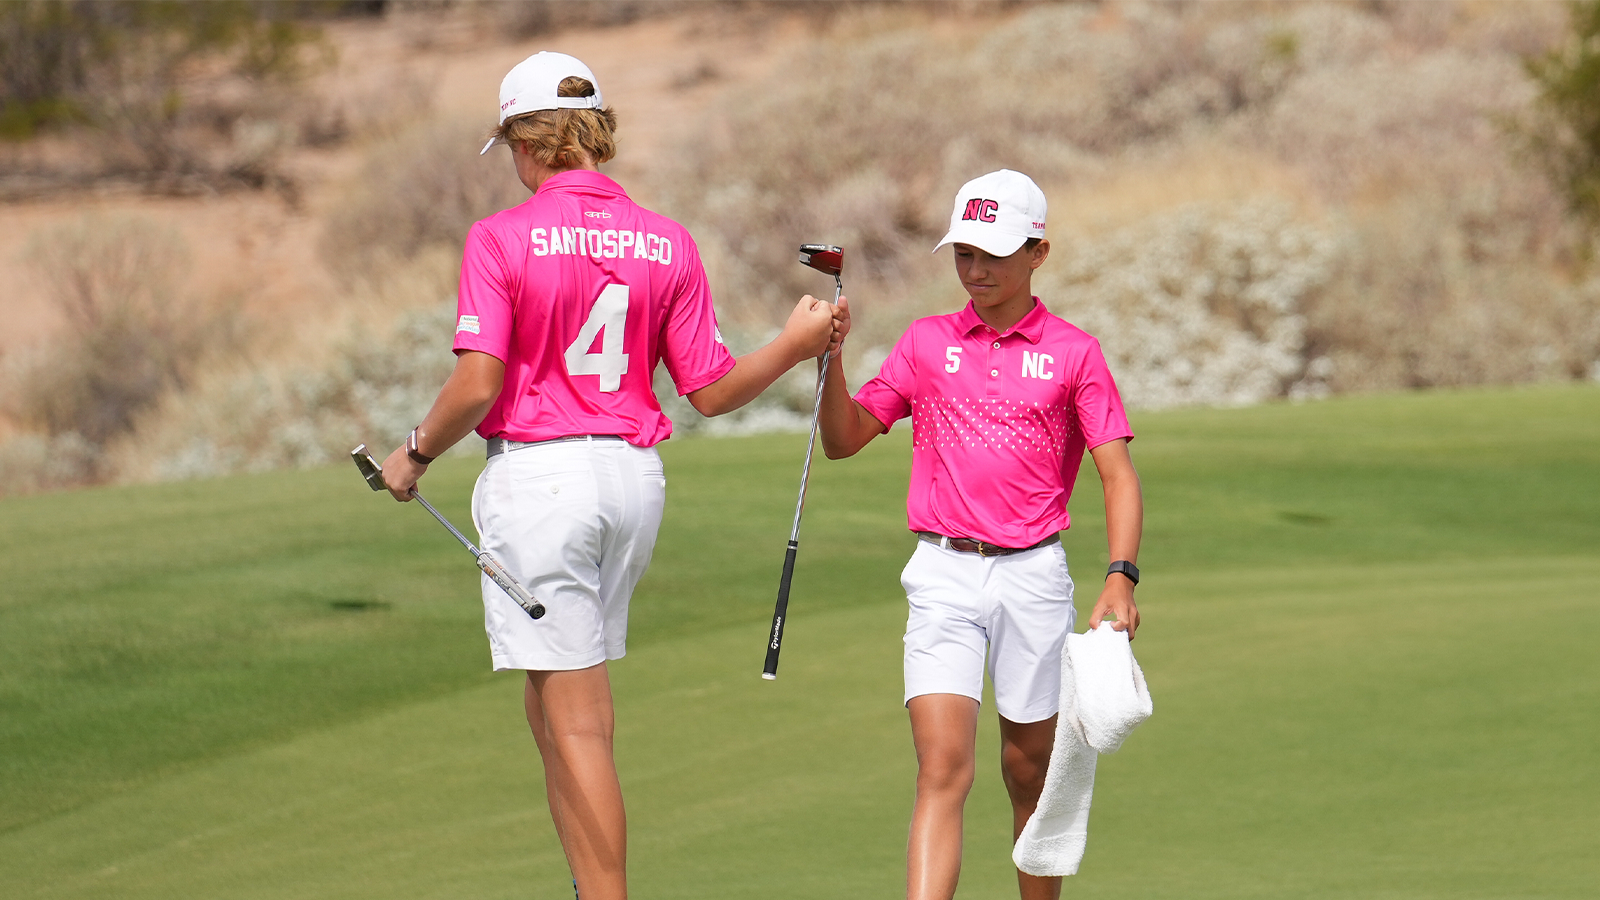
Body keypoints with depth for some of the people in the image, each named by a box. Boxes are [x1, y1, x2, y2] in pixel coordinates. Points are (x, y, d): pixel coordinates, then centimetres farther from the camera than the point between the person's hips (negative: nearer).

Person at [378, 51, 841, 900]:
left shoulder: (502, 238, -10)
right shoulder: (667, 243, 4)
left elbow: (477, 384, -17)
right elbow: (710, 390, 4)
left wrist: (416, 453, 0)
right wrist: (795, 345, 19)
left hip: (538, 474, -6)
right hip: (633, 478, 6)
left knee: (574, 719, -3)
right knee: (553, 698, 19)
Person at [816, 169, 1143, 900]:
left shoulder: (1073, 353, 3)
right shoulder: (926, 343, 10)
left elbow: (1119, 476, 0)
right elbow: (843, 440, 10)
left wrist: (1120, 578, -13)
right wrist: (832, 356, -7)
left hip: (1033, 574, 0)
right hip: (944, 574, 0)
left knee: (1031, 775, 9)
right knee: (942, 770, -13)